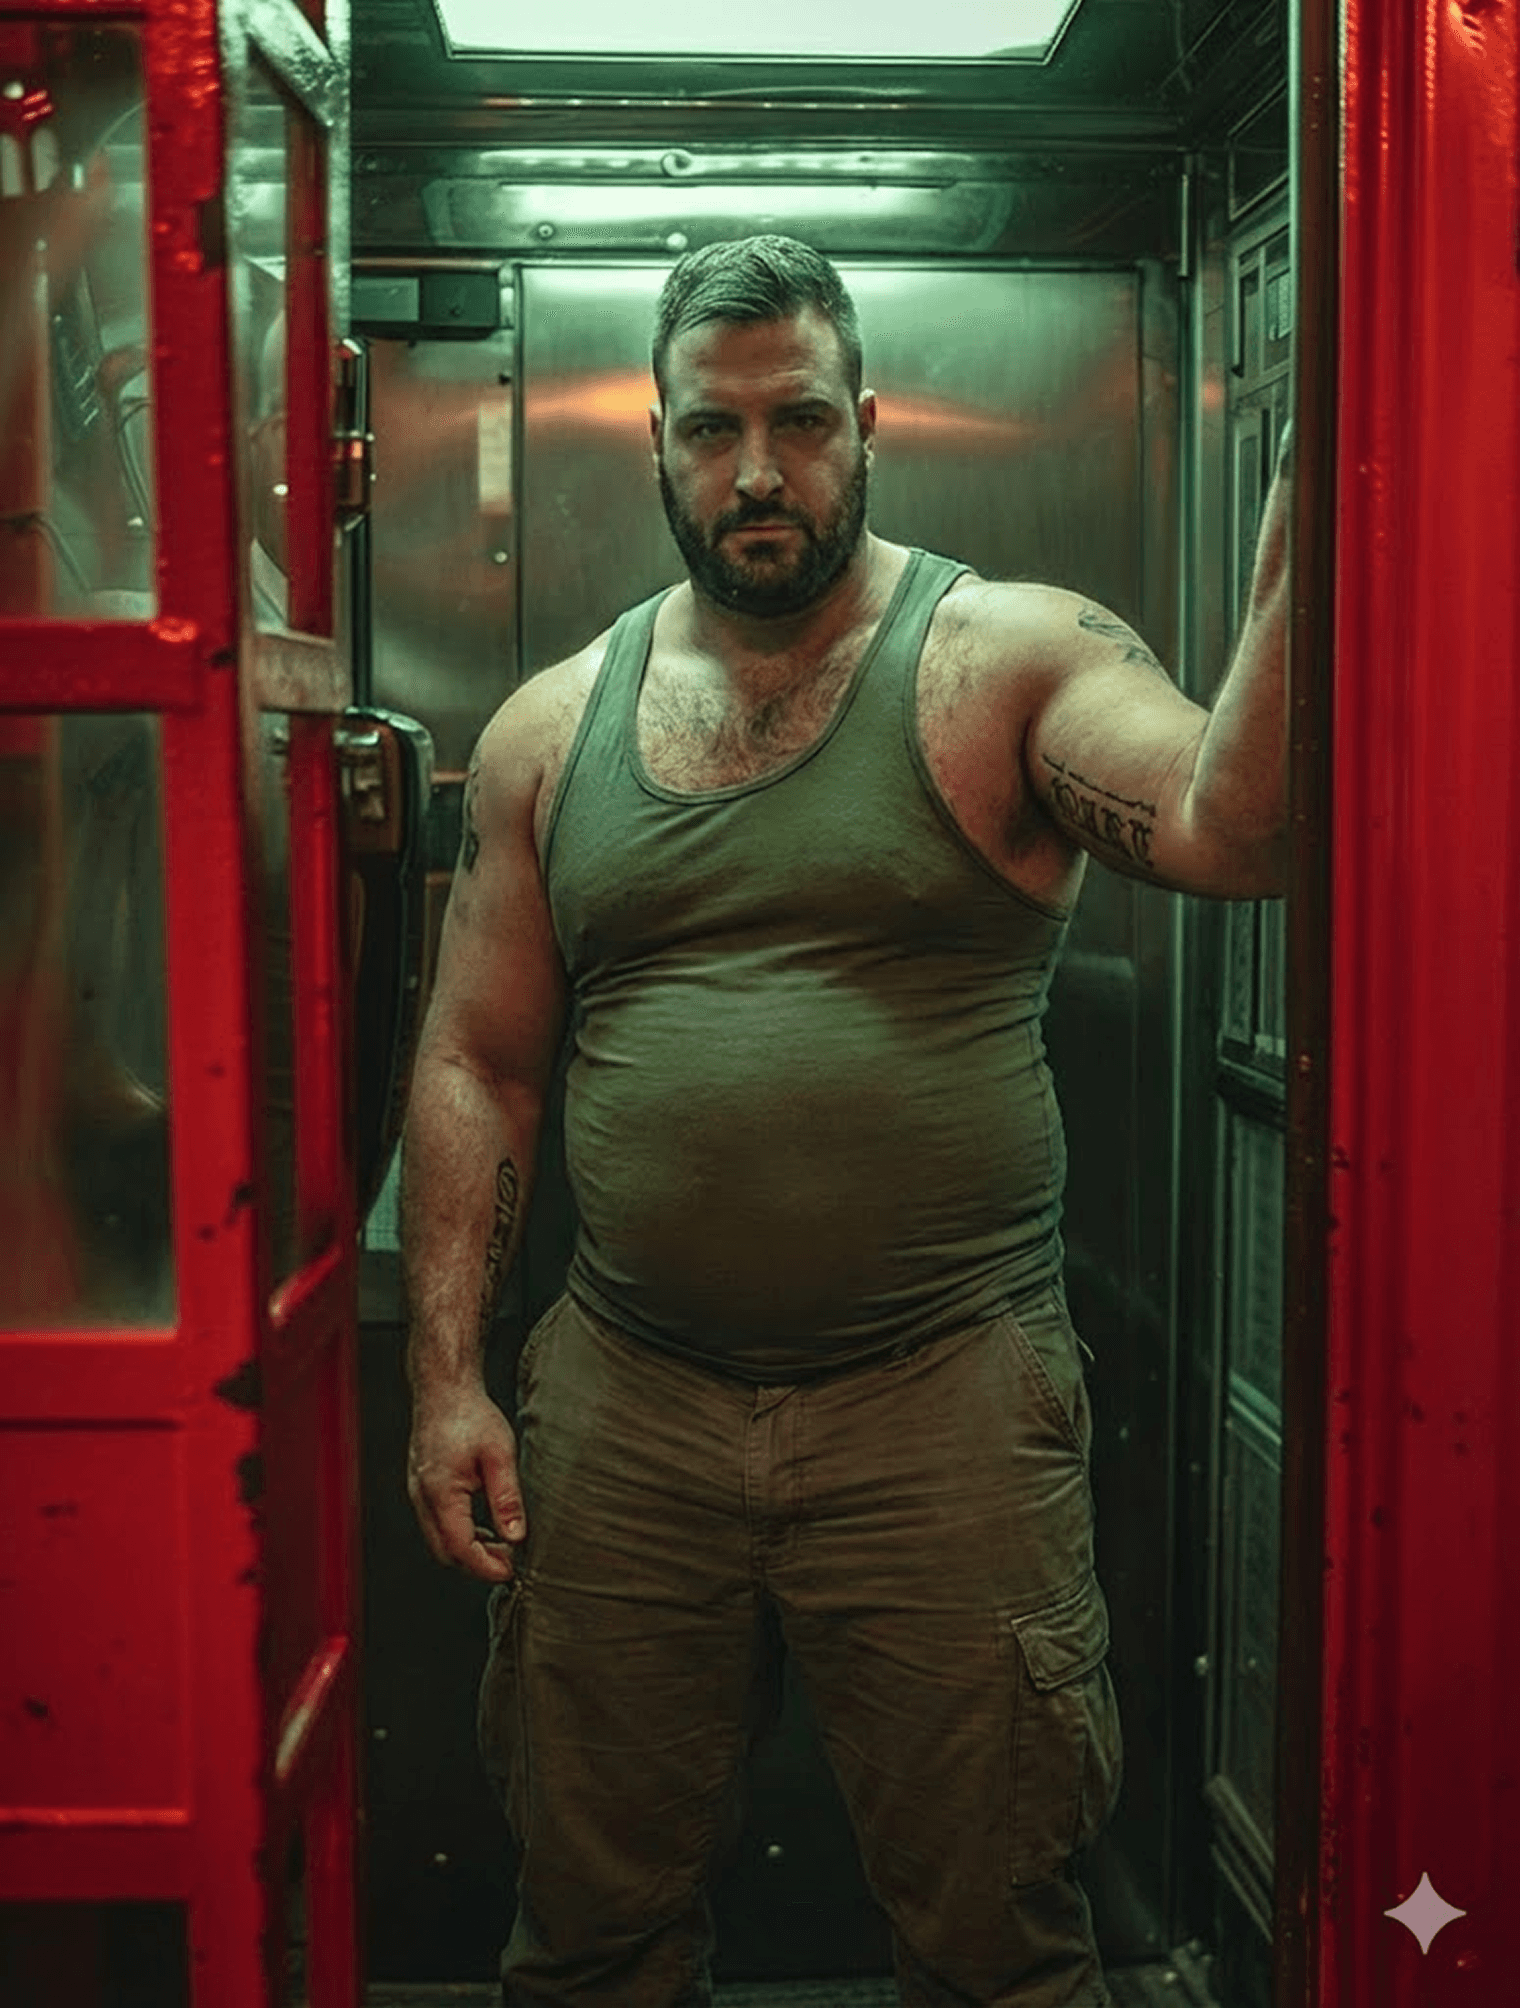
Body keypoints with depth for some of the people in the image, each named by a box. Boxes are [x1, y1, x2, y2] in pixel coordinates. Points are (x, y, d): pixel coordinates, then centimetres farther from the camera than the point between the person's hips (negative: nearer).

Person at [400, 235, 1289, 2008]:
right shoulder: (551, 730, 8)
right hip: (618, 1411, 3)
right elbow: (477, 1064, 10)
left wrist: (1303, 528, -34)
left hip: (947, 1401, -3)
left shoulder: (1008, 660, -2)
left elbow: (1232, 829, -20)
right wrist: (444, 1375, 3)